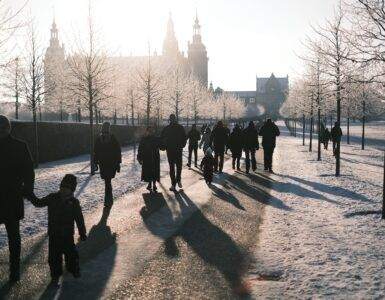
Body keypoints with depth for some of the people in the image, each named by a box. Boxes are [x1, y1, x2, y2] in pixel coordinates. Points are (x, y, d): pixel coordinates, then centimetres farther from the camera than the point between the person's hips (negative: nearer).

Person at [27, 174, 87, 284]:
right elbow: (38, 203, 7)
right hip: (53, 234, 1)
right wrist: (30, 194, -5)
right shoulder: (52, 198, -6)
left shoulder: (74, 202, -10)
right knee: (54, 255, 7)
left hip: (67, 234, -1)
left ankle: (74, 269, 37)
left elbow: (79, 219, -4)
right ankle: (55, 274, 25)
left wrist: (82, 233, 1)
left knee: (71, 253, 12)